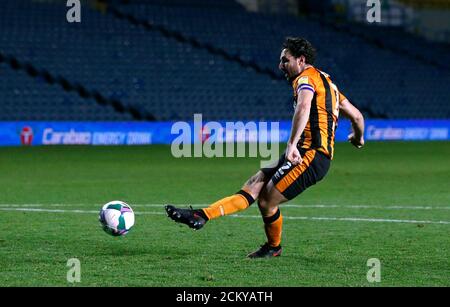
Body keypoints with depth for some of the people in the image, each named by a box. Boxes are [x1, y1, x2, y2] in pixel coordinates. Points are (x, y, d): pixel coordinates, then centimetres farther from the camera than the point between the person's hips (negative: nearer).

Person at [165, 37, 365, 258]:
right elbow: (356, 116, 29)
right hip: (319, 155, 10)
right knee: (255, 185, 0)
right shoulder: (325, 81, 24)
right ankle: (201, 216, -6)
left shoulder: (307, 77, -6)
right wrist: (358, 136, 50)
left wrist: (292, 144, -36)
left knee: (266, 202, -7)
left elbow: (304, 107, -29)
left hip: (311, 154, -10)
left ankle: (273, 247, 15)